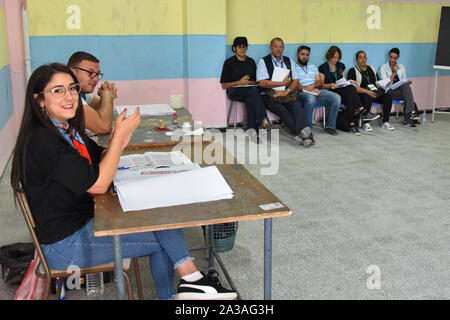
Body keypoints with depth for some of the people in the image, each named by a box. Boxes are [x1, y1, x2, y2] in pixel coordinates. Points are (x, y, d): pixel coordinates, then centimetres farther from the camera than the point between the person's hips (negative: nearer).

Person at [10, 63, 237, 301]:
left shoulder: (67, 129, 7)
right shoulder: (41, 141, -22)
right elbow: (99, 184, -22)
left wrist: (119, 141, -10)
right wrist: (119, 136, -18)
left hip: (85, 220, 8)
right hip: (65, 244, -8)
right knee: (164, 237, -11)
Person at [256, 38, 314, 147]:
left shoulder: (289, 61, 17)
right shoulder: (263, 61, 4)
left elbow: (296, 81, 9)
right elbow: (262, 83, -8)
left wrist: (287, 91, -11)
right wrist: (283, 83, -7)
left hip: (287, 94, 3)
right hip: (269, 96, -3)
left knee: (297, 105, -30)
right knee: (282, 109, -33)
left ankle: (301, 133, -48)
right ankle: (303, 133, -44)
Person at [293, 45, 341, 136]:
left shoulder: (313, 67, 28)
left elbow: (319, 82, 17)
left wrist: (313, 85, -7)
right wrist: (308, 89, -17)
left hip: (316, 91, 6)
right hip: (302, 93, -5)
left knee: (336, 97, -18)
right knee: (311, 98, -41)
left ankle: (330, 126, -12)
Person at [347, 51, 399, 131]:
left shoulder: (371, 69, 24)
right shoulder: (352, 71, 4)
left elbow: (377, 82, 22)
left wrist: (381, 88, -2)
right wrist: (367, 91, -21)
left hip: (375, 92, 5)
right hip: (361, 93, -5)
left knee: (388, 97, -22)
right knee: (367, 98, -39)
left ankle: (385, 122, -16)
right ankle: (366, 123, -31)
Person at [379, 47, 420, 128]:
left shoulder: (401, 67, 19)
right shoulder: (383, 67, 6)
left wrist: (407, 82, -8)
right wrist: (394, 72, -10)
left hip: (401, 89, 4)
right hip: (390, 91, -4)